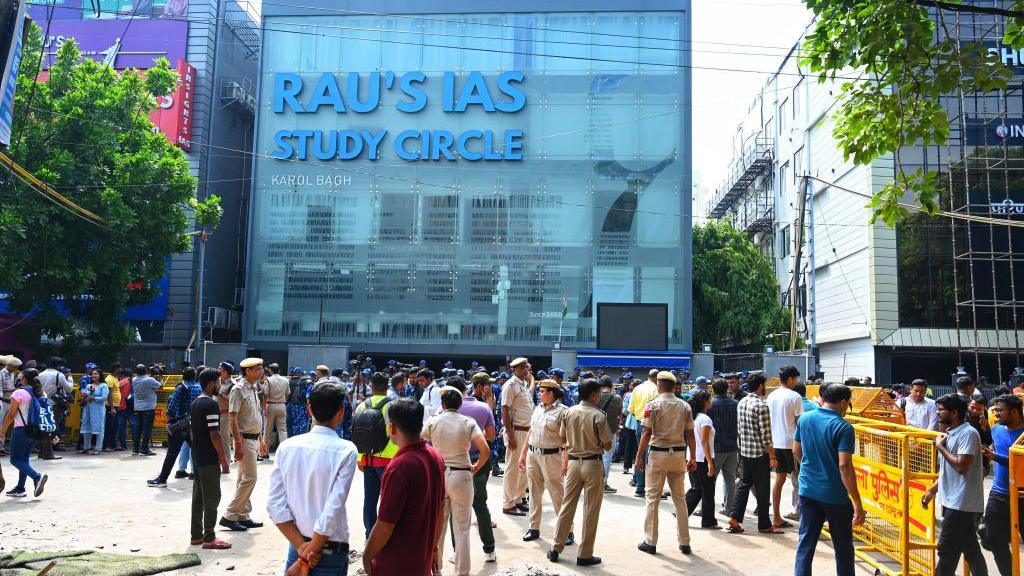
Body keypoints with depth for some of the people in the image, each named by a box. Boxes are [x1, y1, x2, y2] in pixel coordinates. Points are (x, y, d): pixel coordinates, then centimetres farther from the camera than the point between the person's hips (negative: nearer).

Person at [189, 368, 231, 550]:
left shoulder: (194, 404, 12)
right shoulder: (211, 404, -17)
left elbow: (191, 431, 17)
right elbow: (214, 434, -20)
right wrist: (223, 459, -16)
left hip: (196, 458, 9)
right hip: (209, 460, -9)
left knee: (198, 497, 13)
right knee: (212, 498, -3)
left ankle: (196, 535, 19)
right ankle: (209, 538, 0)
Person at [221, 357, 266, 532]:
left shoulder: (253, 389, 13)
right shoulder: (238, 389, -14)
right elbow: (232, 418, -18)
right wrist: (238, 443, -22)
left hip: (253, 439, 9)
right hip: (244, 439, -9)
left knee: (244, 479, 13)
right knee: (249, 478, -9)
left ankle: (243, 516, 19)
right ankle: (229, 516, -2)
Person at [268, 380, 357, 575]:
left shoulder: (287, 446, -3)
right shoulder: (345, 450, -15)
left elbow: (275, 504, -6)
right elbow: (333, 511, -19)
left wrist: (302, 547, -5)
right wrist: (308, 558, -11)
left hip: (296, 547, 4)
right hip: (331, 553, -3)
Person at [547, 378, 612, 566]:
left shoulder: (569, 412, 0)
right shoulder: (598, 416, -15)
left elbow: (563, 439, 10)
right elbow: (607, 446, -11)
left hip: (573, 462, 5)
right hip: (593, 464, -5)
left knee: (567, 506, 14)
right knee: (590, 511, 5)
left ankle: (556, 548, 19)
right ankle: (585, 554, 10)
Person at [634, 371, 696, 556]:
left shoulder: (653, 405, -8)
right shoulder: (685, 406, 4)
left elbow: (647, 433, -11)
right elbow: (690, 434, 5)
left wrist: (639, 457, -6)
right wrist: (693, 458, 12)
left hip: (658, 453, -4)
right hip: (679, 454, 4)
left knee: (653, 498, 4)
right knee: (680, 498, 12)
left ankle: (650, 542, 6)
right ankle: (684, 543, 15)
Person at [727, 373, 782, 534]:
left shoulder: (741, 403, 7)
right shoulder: (761, 406, -17)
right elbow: (766, 435, -18)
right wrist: (772, 457, -13)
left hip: (744, 451, 7)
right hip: (760, 454, -7)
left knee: (744, 484, 14)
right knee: (762, 490, 3)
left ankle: (735, 518, 9)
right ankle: (764, 525, 13)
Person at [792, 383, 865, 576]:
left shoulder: (804, 419, 2)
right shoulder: (843, 428, -16)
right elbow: (844, 466, -22)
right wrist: (857, 504, -20)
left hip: (808, 490, 5)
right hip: (835, 495, -5)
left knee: (806, 543, 10)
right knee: (843, 547, 12)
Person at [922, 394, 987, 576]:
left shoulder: (968, 434, -15)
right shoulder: (950, 433, 14)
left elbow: (961, 466, -24)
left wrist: (941, 447, -13)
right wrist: (932, 490, 18)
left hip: (961, 503, -9)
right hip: (952, 501, 9)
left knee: (946, 550, -4)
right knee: (970, 549, 15)